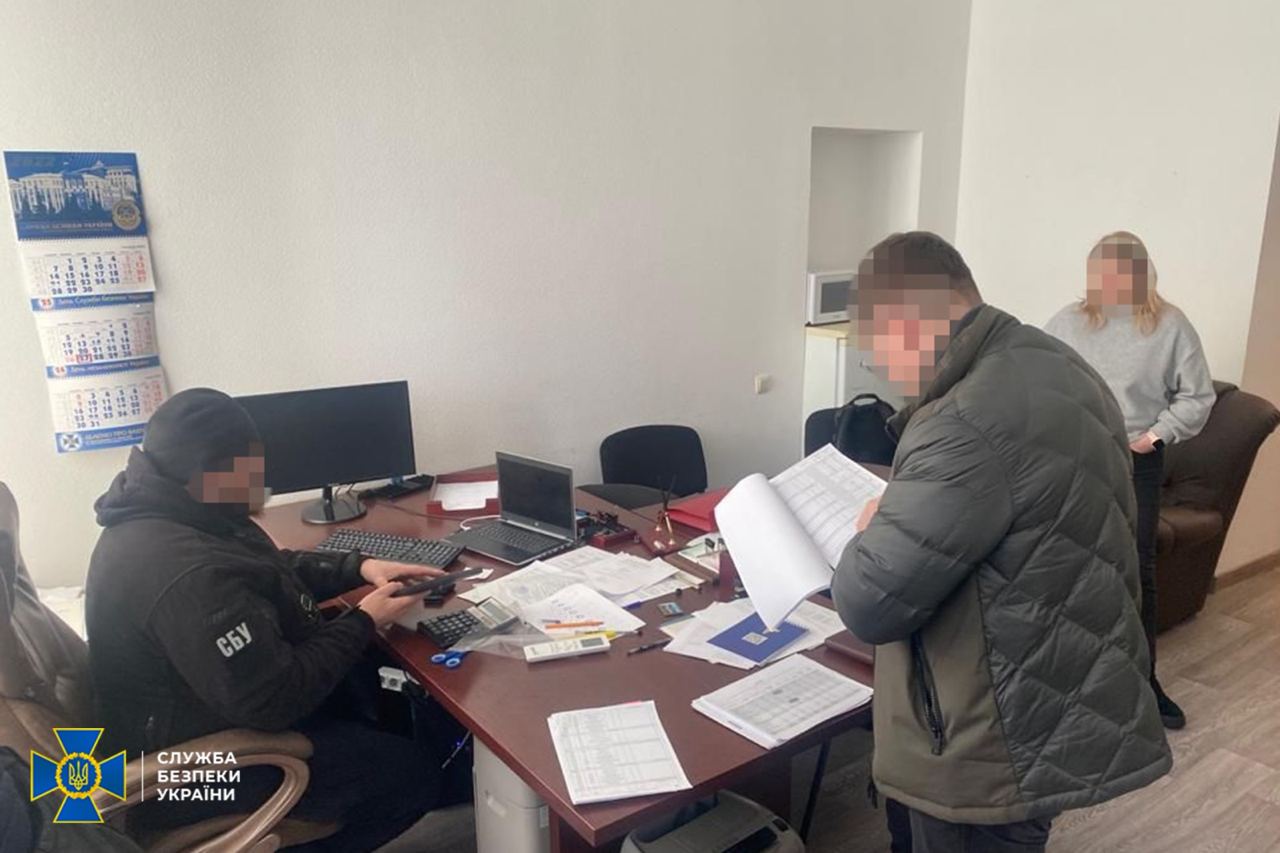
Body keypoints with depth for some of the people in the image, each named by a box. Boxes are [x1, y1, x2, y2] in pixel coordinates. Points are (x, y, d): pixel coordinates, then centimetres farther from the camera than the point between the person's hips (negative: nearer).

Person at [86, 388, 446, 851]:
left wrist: (359, 567, -3)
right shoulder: (188, 575, -36)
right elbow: (273, 700, -32)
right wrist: (363, 623, -19)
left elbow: (272, 570, 11)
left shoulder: (166, 515, -2)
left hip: (216, 707, 10)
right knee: (416, 772, -6)